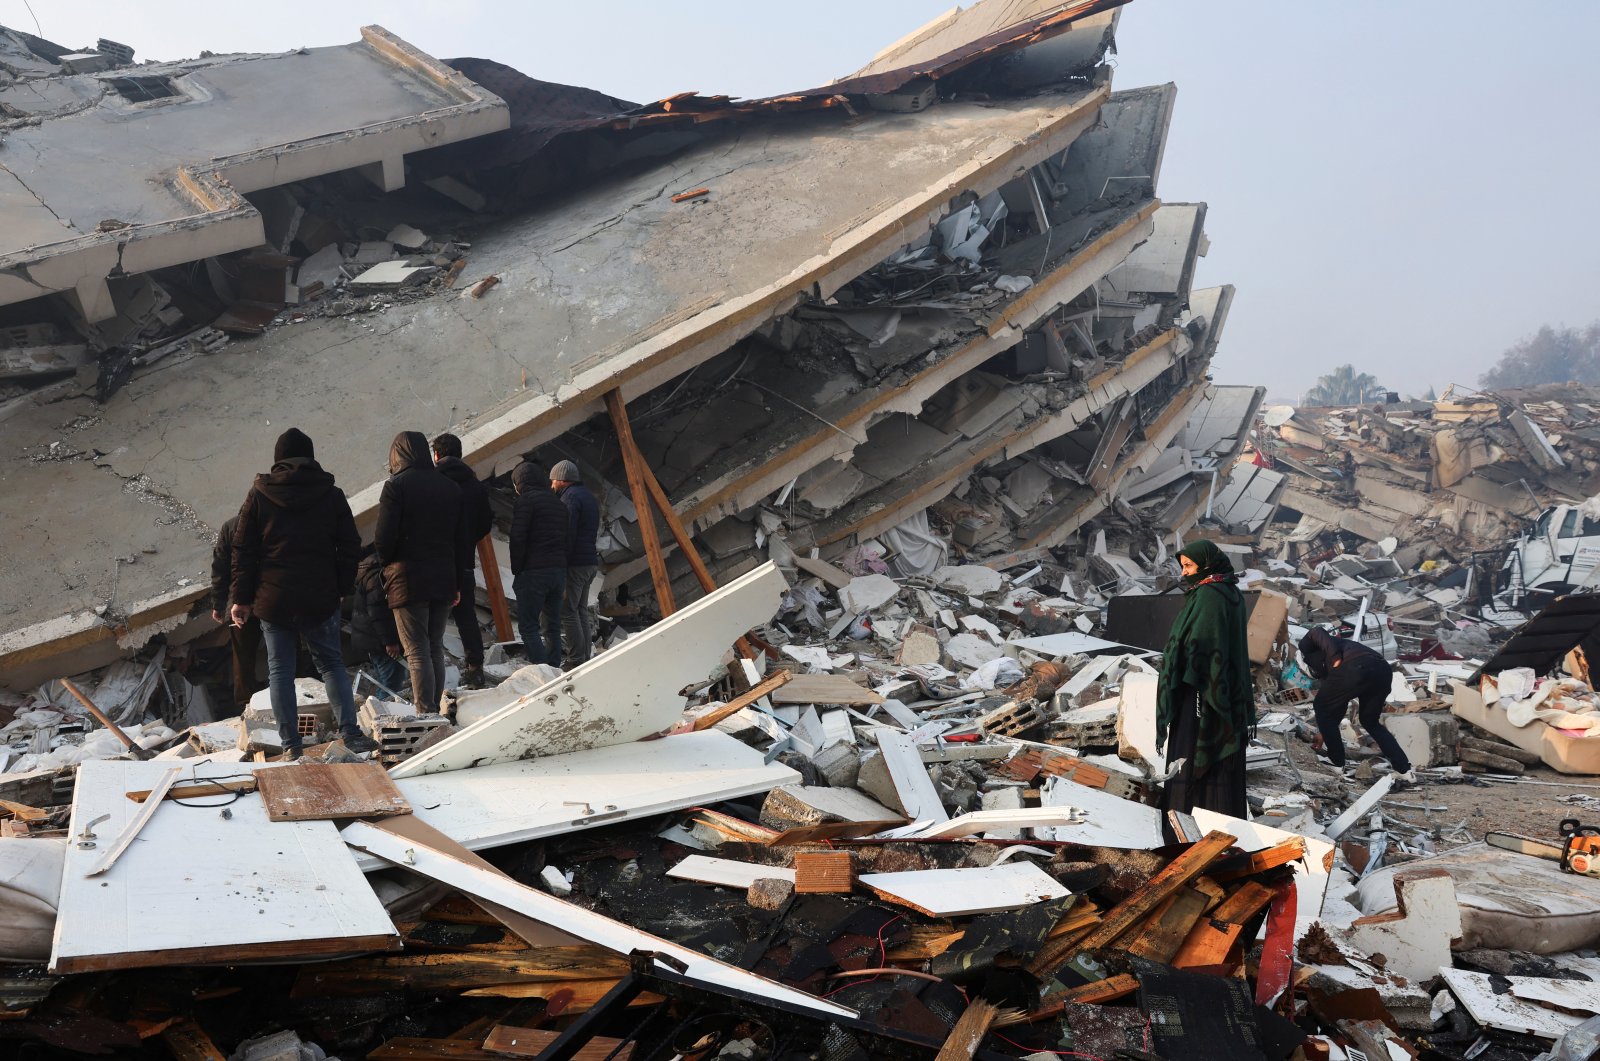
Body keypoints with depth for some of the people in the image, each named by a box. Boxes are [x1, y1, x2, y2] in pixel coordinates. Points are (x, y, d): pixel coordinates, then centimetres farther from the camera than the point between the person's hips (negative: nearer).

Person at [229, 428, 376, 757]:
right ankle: (351, 732, 2)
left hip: (273, 600, 0)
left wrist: (242, 598, 4)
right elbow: (350, 546, 2)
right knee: (332, 663, 10)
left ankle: (290, 742, 7)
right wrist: (343, 588, 11)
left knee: (280, 670, 7)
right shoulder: (331, 494, 1)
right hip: (320, 600, 0)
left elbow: (243, 551, 0)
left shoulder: (259, 495, 0)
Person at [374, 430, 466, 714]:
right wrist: (456, 581, 15)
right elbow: (461, 539, 10)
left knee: (417, 651, -4)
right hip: (443, 581, 5)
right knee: (435, 647, 14)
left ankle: (426, 714, -9)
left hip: (407, 581, -5)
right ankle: (434, 708, 18)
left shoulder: (396, 485, -7)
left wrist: (387, 563, 7)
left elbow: (383, 538, -14)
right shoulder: (450, 487, 9)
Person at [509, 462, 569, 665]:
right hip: (560, 570, 8)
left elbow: (518, 539, -12)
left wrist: (516, 571, -4)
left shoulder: (526, 500, -6)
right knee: (552, 625, 12)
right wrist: (562, 567, 13)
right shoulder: (558, 502, 19)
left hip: (534, 572, -7)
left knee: (528, 626, -5)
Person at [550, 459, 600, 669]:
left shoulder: (570, 498, -12)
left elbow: (567, 535, -19)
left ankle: (576, 660, -6)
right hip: (591, 562, 10)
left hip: (575, 564, -10)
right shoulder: (588, 496, 19)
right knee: (581, 609, 14)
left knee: (568, 611, -6)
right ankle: (585, 656, 16)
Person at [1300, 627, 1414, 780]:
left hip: (1355, 669, -7)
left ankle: (1335, 761, 24)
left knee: (1321, 708, 20)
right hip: (1383, 671, 7)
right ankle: (1404, 769, 21)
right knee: (1370, 722, 29)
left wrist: (1336, 659, -6)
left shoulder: (1307, 644, 29)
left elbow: (1317, 632, 2)